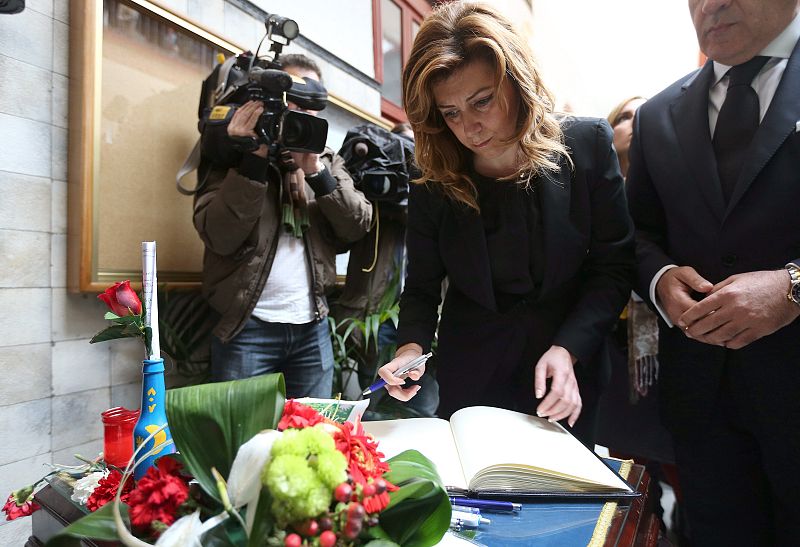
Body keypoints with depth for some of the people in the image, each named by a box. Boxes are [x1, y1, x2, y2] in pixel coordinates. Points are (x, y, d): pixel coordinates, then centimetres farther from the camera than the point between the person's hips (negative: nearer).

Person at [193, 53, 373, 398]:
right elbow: (219, 237, -14)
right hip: (247, 327, -3)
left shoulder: (327, 161, 12)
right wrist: (255, 158, -20)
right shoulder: (233, 155, 1)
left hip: (313, 327, 4)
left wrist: (315, 170, -15)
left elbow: (358, 225, -2)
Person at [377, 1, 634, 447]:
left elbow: (613, 267, -10)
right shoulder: (435, 186, -10)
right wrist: (411, 347, -22)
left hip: (568, 379, 0)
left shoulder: (587, 145, -12)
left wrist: (568, 349, -22)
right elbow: (422, 287, -2)